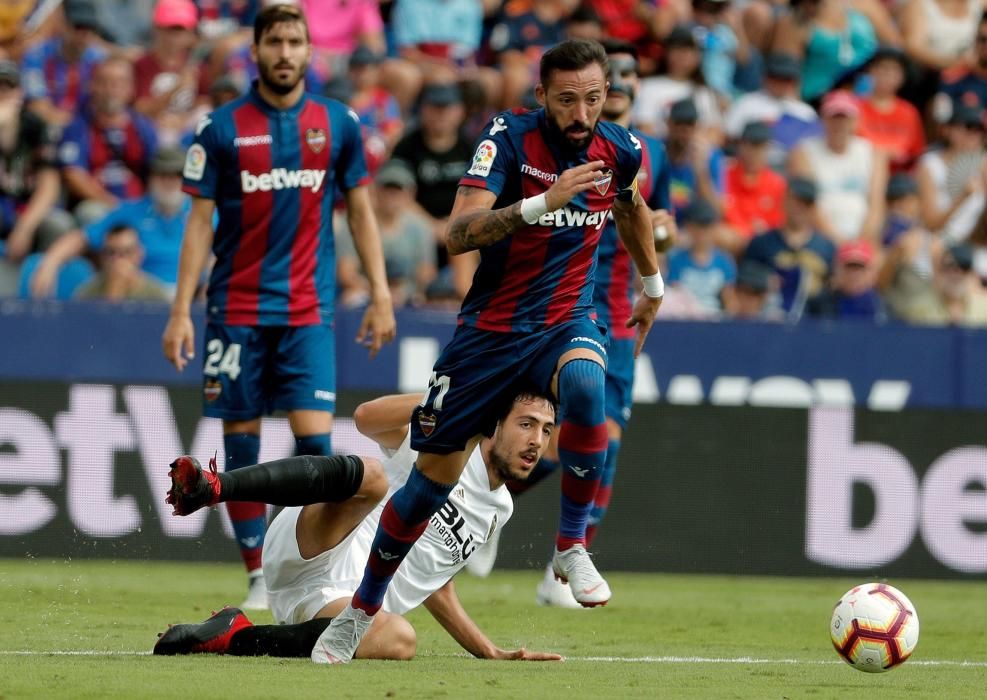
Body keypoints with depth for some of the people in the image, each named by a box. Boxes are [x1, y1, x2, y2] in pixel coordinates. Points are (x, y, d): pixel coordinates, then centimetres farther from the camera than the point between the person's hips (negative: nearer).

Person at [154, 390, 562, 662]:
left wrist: (493, 653, 26)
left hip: (334, 601, 5)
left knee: (399, 640, -33)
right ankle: (211, 487, -48)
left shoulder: (499, 511, 25)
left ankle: (235, 638, -27)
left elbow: (433, 586, 32)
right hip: (313, 550, -5)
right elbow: (367, 417, -10)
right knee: (368, 475, -36)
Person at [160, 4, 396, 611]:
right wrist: (182, 311, -4)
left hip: (309, 309, 0)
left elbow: (361, 212, 10)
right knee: (241, 445, 2)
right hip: (237, 306, 0)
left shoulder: (338, 124, 4)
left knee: (315, 438, -10)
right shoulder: (223, 128, 0)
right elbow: (200, 222, 2)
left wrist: (381, 296, 4)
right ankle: (259, 576, 11)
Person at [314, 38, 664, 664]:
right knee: (433, 477, 4)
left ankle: (572, 547, -21)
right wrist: (542, 202, -41)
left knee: (584, 384, -36)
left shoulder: (620, 150, -4)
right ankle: (362, 610, 25)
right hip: (491, 325, -1)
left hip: (567, 321, 1)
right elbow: (459, 235, -29)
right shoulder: (509, 138, -16)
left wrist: (653, 287, 34)